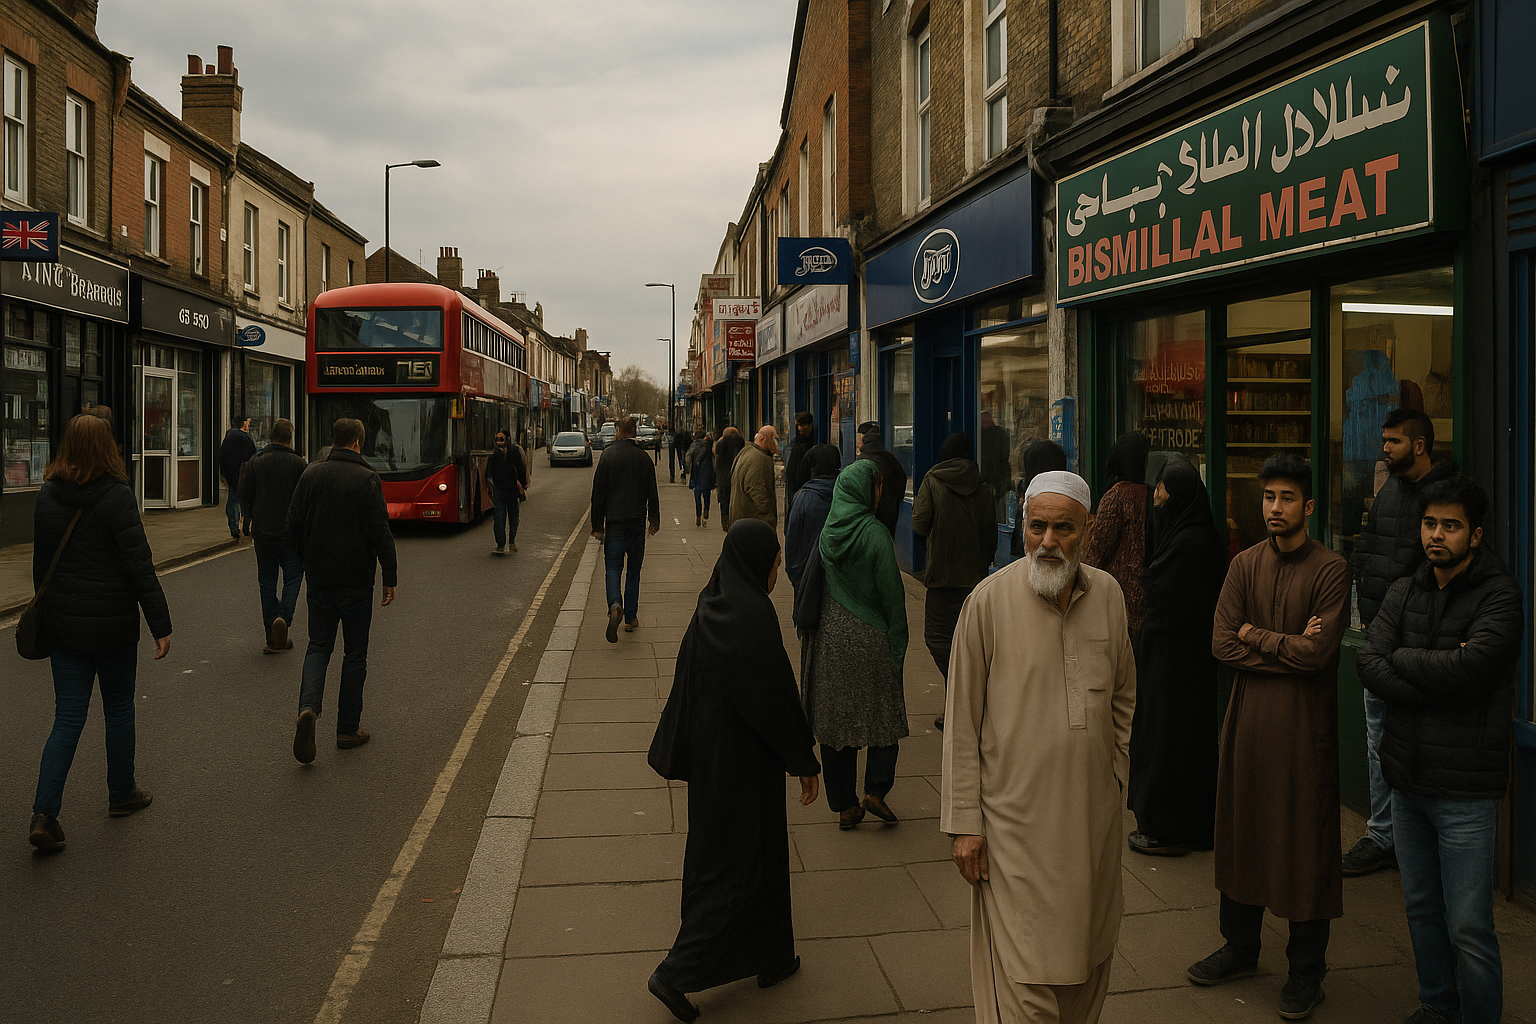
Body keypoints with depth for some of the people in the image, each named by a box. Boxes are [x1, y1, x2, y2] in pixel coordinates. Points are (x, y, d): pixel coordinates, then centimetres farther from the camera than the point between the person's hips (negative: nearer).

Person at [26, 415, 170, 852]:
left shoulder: (47, 496, 3)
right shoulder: (117, 497, -15)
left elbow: (41, 564, 12)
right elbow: (140, 566, -16)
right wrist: (161, 624, -12)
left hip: (63, 624, 5)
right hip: (113, 625, -4)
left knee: (68, 716, 8)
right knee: (119, 709, 13)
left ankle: (44, 815, -2)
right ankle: (122, 793, 29)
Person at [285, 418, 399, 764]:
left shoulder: (311, 474, 3)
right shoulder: (366, 479, -12)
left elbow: (294, 525, 7)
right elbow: (380, 533, -14)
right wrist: (390, 578, -8)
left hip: (319, 579, 4)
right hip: (356, 580, -4)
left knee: (319, 646, 13)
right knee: (355, 652, 8)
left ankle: (308, 707, -12)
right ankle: (348, 729, 14)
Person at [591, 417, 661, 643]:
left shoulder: (608, 455, -5)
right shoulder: (643, 457, 0)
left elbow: (598, 493, -5)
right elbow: (652, 493, 5)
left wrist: (597, 525, 0)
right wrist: (654, 520, 16)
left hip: (614, 522, -2)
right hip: (637, 522, 2)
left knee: (613, 567, 3)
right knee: (634, 569, 11)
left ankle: (615, 605, -23)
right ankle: (631, 618, 14)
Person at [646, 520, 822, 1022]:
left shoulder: (709, 609, 1)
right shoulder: (755, 617, -25)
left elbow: (685, 684, 7)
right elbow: (778, 694, -22)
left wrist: (680, 755, 17)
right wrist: (806, 762, -11)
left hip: (709, 751, 9)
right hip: (747, 759, -9)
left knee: (717, 849, 20)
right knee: (745, 859, 5)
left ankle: (772, 958, 39)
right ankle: (678, 972, 6)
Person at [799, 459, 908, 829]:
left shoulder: (826, 532, 2)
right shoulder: (874, 533, -13)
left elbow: (812, 585, 8)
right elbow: (891, 593, -11)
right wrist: (897, 641, -2)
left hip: (830, 636, 5)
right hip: (869, 637, -5)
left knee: (834, 718, 9)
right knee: (883, 713, 13)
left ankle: (845, 806, 16)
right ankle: (875, 791, 6)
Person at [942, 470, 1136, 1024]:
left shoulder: (1107, 593, 3)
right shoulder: (989, 600, -11)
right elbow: (962, 721, -7)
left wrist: (1115, 772, 13)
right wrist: (964, 822, -8)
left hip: (1094, 815, 5)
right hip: (1015, 817, -4)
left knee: (1087, 963, 17)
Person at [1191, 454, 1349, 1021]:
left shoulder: (1330, 570, -7)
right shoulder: (1245, 565, 6)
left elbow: (1317, 653, -16)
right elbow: (1221, 643, -3)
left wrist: (1254, 634, -6)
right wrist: (1288, 647, -12)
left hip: (1305, 724, -4)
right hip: (1247, 717, 5)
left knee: (1306, 843, 4)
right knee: (1241, 832, 14)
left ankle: (1307, 968, 20)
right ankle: (1240, 946, 31)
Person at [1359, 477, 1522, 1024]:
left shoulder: (1499, 594, -8)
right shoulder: (1404, 592, 8)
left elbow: (1469, 669, -23)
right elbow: (1369, 663, -5)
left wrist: (1400, 658, -9)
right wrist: (1440, 673, -18)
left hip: (1464, 791, -5)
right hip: (1407, 777, 5)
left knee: (1469, 930, -1)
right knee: (1422, 910, 18)